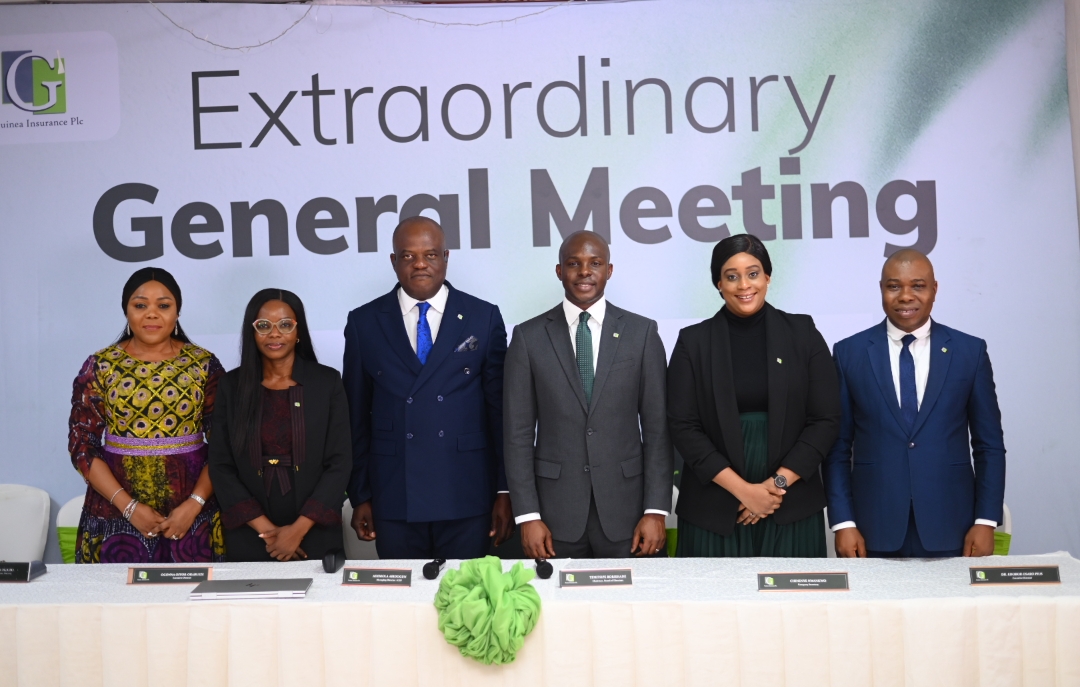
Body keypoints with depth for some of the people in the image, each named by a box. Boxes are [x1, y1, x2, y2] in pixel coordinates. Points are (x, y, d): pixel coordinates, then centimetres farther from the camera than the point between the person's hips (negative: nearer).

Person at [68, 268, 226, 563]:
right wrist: (128, 506, -9)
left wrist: (194, 504, -11)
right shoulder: (100, 366, 2)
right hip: (117, 513, 0)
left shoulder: (204, 364, 1)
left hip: (193, 511, 0)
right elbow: (82, 445, 0)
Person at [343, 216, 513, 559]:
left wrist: (504, 491, 0)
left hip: (467, 497, 0)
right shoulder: (364, 323, 4)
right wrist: (360, 496, 5)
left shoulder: (484, 317, 2)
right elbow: (356, 416, 7)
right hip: (394, 501, 1)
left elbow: (501, 409, 2)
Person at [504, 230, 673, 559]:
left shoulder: (642, 332, 1)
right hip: (555, 510, 0)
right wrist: (527, 515, -5)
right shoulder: (528, 337, 1)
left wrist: (656, 511, -5)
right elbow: (518, 433, 0)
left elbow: (658, 428, 0)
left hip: (625, 507, 0)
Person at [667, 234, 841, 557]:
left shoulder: (803, 333, 2)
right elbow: (683, 427, -4)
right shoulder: (693, 341, 0)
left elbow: (826, 420, 0)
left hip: (792, 507, 1)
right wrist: (742, 489, -11)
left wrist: (778, 483, -9)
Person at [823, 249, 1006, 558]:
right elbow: (837, 446, 1)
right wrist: (843, 522, -5)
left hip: (949, 528, 1)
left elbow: (989, 444, 6)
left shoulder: (970, 351, 4)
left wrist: (986, 520, -1)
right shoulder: (849, 352, 1)